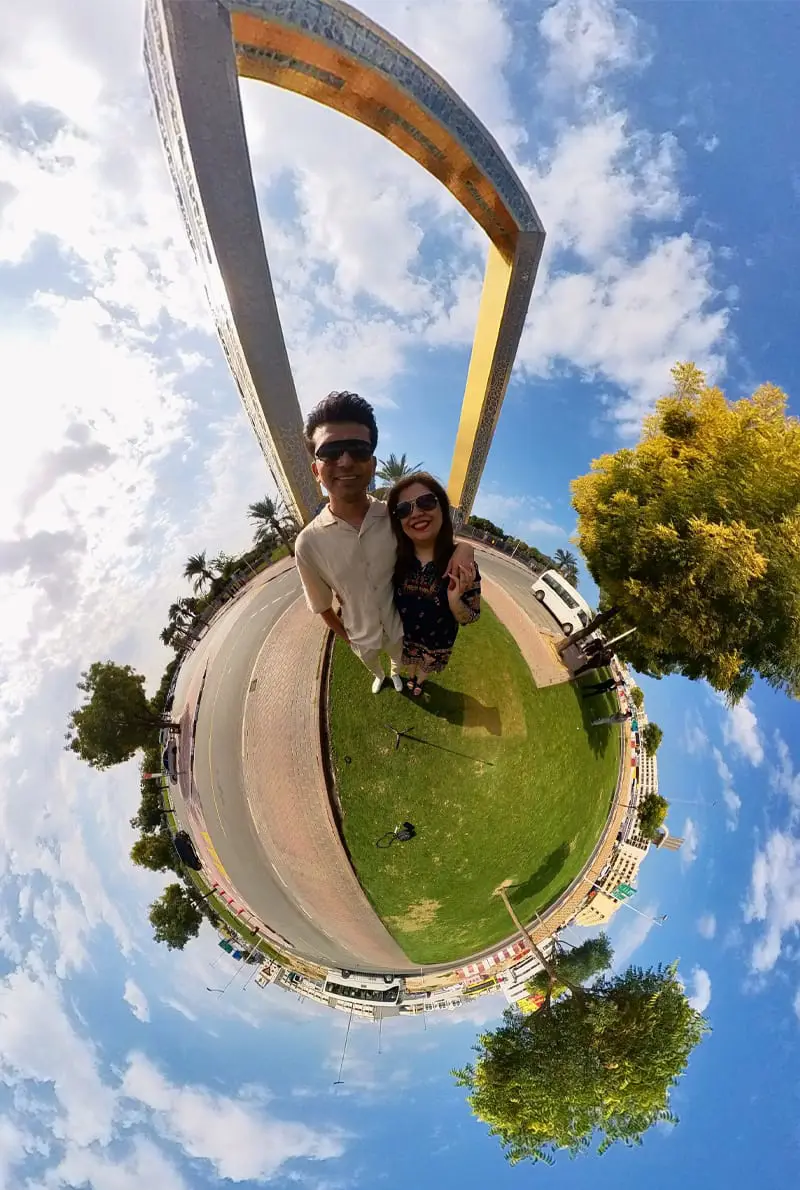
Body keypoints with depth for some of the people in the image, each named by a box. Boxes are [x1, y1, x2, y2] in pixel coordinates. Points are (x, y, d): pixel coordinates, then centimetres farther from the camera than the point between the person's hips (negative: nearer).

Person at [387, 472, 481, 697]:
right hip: (404, 635, 1)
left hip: (437, 642, -1)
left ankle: (419, 681, 64)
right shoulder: (396, 558, -25)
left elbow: (471, 618, -22)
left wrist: (454, 601, -40)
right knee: (409, 662, 32)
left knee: (426, 667, 31)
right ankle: (411, 678, 65)